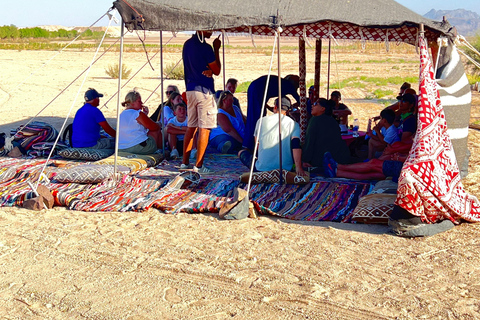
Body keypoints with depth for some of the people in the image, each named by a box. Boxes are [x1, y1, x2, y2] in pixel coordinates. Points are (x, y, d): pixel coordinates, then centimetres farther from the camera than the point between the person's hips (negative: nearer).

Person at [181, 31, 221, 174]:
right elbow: (217, 71, -4)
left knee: (191, 127, 15)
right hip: (204, 92, -8)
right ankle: (198, 165, -4)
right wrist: (216, 49, 3)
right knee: (204, 129, -4)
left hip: (190, 90, 8)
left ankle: (185, 162, 18)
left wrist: (209, 69, -3)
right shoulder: (205, 48, -13)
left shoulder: (187, 44, 12)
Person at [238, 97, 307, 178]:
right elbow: (296, 146, -13)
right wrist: (299, 168, -19)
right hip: (285, 169, 2)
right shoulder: (293, 124, 1)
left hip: (262, 168, -2)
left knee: (241, 152, 23)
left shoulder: (261, 121, 5)